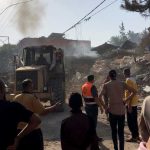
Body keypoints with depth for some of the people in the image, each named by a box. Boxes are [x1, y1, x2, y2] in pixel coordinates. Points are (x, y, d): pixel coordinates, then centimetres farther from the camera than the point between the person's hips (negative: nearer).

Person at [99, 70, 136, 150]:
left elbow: (100, 97, -12)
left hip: (112, 110, -1)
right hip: (121, 110, 1)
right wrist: (125, 101, 3)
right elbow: (133, 92, -1)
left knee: (114, 131, 12)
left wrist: (105, 107, -3)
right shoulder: (122, 83, 2)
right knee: (121, 131, 9)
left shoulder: (106, 85, -3)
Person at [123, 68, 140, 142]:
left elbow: (130, 93, -21)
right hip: (134, 103, 9)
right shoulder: (133, 79, 12)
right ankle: (137, 136, 21)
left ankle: (134, 137, 2)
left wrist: (129, 105, -22)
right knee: (134, 120, 14)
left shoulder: (128, 80, -16)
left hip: (131, 104, -9)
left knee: (130, 121, -3)